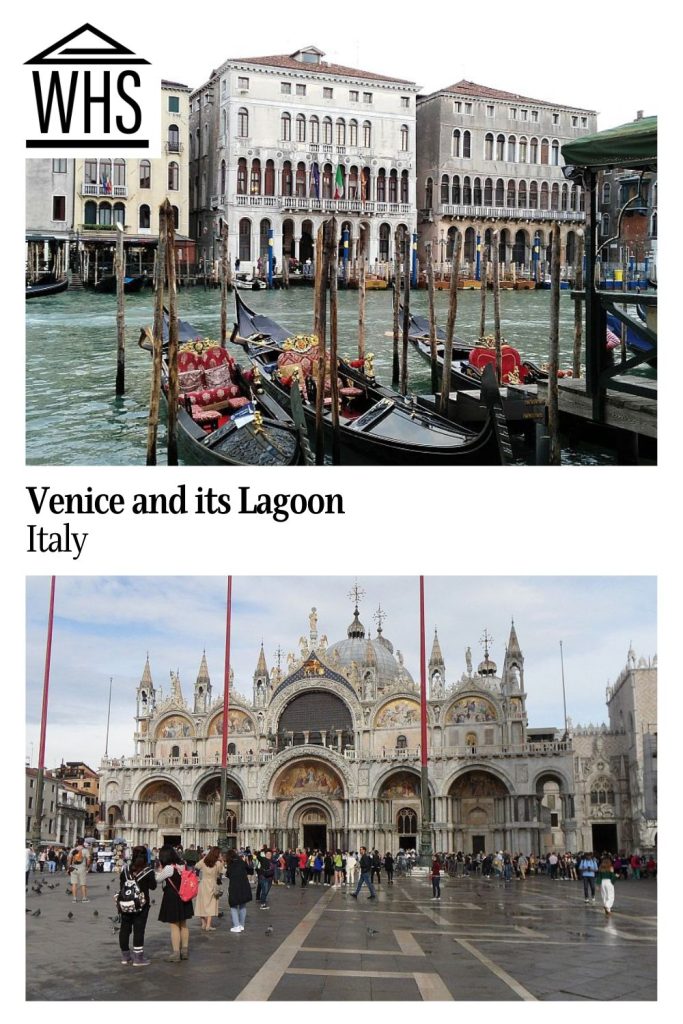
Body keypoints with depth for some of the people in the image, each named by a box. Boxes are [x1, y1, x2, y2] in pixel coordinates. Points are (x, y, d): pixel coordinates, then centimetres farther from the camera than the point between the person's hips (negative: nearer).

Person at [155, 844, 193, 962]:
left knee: (174, 926, 0)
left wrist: (159, 868, 0)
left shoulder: (168, 868, -20)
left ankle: (176, 953, 3)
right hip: (183, 898, 7)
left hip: (172, 898, -7)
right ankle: (185, 951, 26)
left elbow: (158, 879, -11)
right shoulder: (182, 865, 0)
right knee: (184, 925, 17)